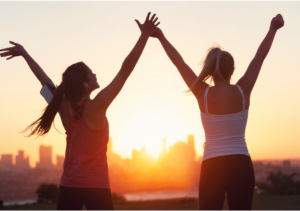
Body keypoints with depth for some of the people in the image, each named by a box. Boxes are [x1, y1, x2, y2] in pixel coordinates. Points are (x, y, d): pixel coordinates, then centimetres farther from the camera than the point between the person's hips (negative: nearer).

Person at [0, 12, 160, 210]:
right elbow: (126, 68, -15)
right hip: (95, 186, -6)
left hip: (68, 186, 6)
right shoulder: (97, 106, -13)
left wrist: (24, 54, 29)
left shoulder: (63, 107, 1)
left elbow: (45, 80, 16)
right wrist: (145, 34, -12)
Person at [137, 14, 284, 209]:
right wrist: (273, 29, 17)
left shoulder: (203, 95, -4)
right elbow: (260, 57, 7)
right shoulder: (243, 91, -2)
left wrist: (161, 37, 13)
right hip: (241, 165, 1)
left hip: (212, 167, -1)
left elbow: (180, 63, 4)